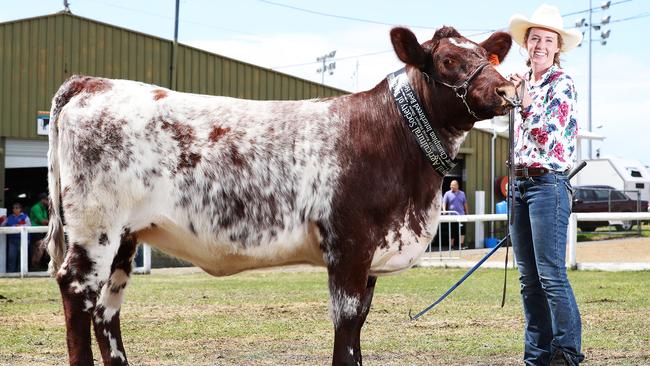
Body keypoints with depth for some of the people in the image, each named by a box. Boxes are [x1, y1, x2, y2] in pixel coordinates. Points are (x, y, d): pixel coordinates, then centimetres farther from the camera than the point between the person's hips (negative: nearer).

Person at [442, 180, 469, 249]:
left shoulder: (462, 194, 13)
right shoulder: (447, 194, 5)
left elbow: (465, 204, 18)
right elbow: (444, 203, -4)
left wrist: (467, 214, 16)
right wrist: (444, 210, -23)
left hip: (461, 215, 1)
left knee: (462, 230, -11)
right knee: (452, 232, 3)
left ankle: (461, 245, -9)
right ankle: (451, 246, 13)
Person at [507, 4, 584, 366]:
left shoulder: (561, 84, -6)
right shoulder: (525, 82, 16)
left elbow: (545, 135, -15)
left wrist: (525, 100, -6)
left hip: (548, 183, -8)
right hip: (521, 183, 8)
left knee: (551, 275, -11)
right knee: (529, 279, 8)